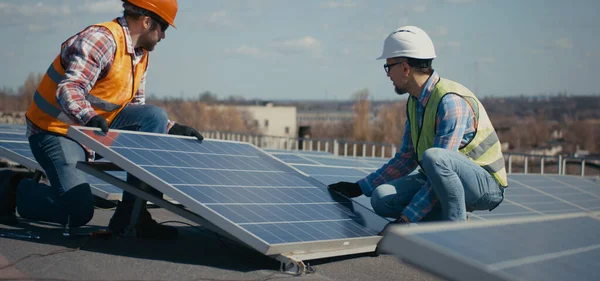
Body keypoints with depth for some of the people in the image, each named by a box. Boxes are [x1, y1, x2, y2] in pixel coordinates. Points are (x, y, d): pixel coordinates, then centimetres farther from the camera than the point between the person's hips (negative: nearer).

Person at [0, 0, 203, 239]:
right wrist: (90, 117, -50)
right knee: (79, 212, -21)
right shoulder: (101, 39, -21)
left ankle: (130, 215, -11)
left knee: (154, 116, -12)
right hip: (56, 130, -9)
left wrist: (173, 129, 0)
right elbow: (68, 90, -31)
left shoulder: (140, 55, 8)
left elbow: (136, 109, 12)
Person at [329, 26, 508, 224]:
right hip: (438, 183, 8)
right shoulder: (414, 103, 6)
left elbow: (439, 164, -28)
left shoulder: (451, 101, -23)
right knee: (381, 198, -13)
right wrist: (359, 188, 14)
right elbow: (406, 158, 16)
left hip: (486, 185, -8)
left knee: (433, 157, -38)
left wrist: (406, 219, -28)